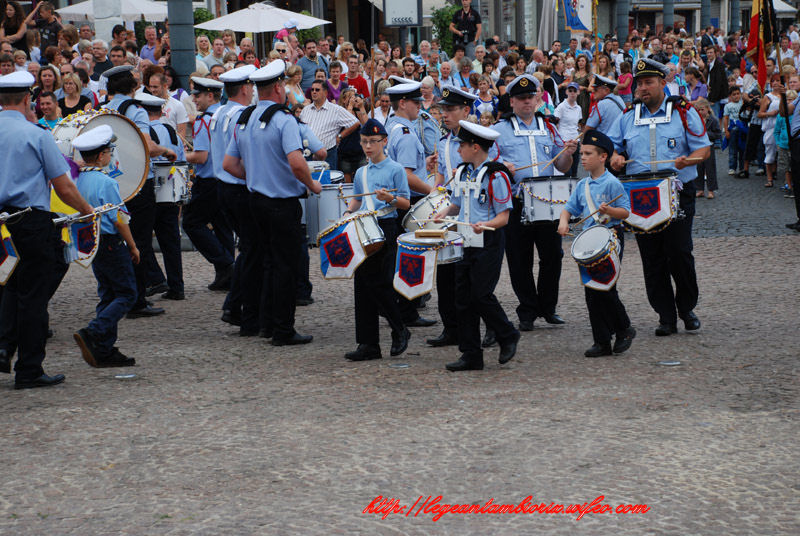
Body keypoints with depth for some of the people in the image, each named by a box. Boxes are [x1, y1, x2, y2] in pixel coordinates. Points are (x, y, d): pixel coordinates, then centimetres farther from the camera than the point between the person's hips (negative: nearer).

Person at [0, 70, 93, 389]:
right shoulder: (36, 135, -9)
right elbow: (64, 188, -7)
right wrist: (87, 211, 8)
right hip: (31, 221, -5)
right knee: (33, 294, 3)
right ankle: (29, 371, 8)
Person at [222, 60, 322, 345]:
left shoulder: (245, 120, 8)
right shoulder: (283, 119, -16)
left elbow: (229, 164, 12)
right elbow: (296, 163, -27)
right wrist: (312, 185, -10)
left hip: (257, 200, 8)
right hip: (283, 203, -8)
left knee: (273, 262, 18)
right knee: (286, 265, -1)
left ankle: (272, 324, 23)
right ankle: (283, 330, 1)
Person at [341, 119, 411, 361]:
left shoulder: (395, 169, -1)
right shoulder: (361, 173, 16)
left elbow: (406, 203, -2)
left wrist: (389, 198, -20)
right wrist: (349, 213, 6)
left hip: (387, 229, -6)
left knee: (379, 283, -11)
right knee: (362, 284, 2)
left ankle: (400, 331, 9)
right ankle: (368, 344, 6)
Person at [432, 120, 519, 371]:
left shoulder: (496, 175, -11)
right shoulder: (462, 172, 11)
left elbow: (504, 216, -12)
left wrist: (486, 224, -30)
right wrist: (446, 212, 4)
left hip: (489, 244, -7)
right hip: (465, 244, 7)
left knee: (481, 295, -10)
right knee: (463, 299, 5)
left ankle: (508, 337, 13)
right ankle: (471, 355, 10)